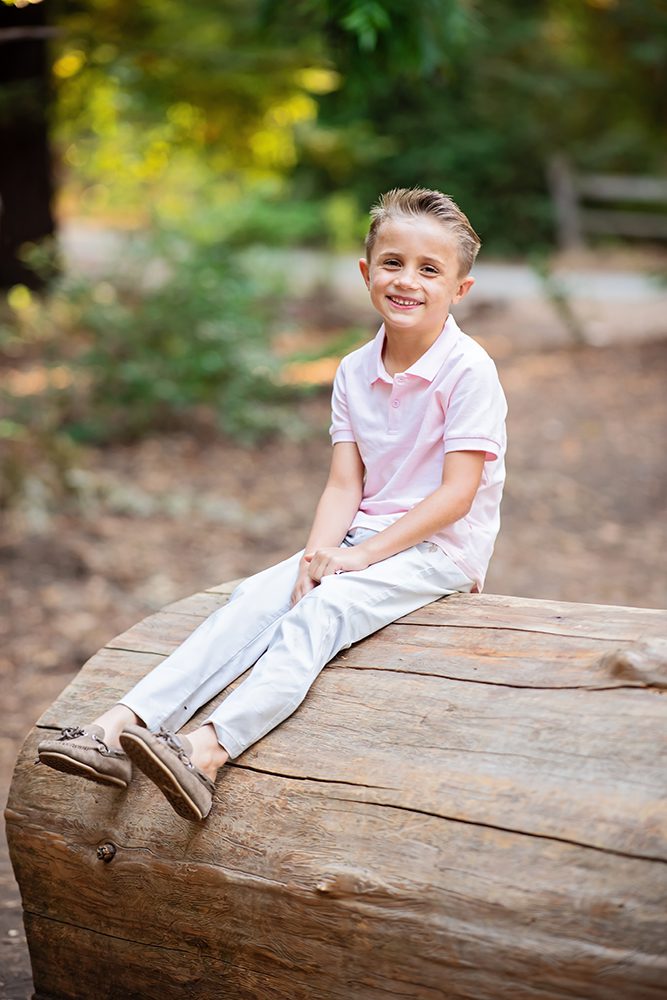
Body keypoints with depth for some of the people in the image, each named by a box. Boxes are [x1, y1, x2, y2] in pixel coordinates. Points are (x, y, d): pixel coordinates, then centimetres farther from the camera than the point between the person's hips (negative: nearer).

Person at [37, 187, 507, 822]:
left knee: (318, 612, -30)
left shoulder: (468, 370, -12)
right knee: (256, 597, -17)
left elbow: (457, 493, -16)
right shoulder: (355, 372, 7)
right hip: (363, 539, 6)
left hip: (441, 546, -6)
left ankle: (208, 752, -45)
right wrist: (320, 550, -17)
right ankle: (122, 726, -28)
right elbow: (344, 484, 2)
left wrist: (363, 554, -19)